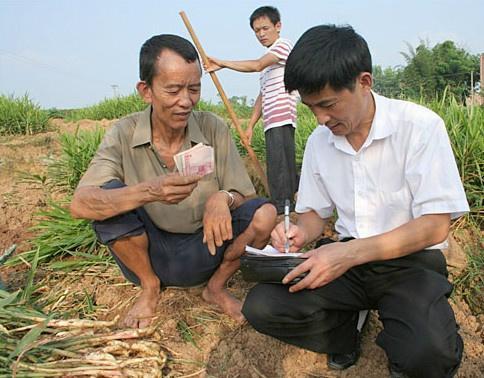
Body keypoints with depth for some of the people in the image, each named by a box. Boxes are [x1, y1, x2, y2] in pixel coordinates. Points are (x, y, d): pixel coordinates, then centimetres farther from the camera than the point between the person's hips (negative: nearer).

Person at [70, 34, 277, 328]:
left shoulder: (214, 128, -10)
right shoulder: (124, 135, -13)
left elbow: (246, 196, -7)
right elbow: (80, 204, -25)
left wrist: (224, 198, -33)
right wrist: (149, 191, -44)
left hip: (203, 250, 1)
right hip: (149, 254, 0)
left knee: (265, 213, -22)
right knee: (110, 195, -26)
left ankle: (217, 287, 5)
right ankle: (150, 287, -1)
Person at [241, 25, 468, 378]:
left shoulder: (420, 126, -13)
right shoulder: (319, 141, 4)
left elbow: (436, 225, -15)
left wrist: (352, 252, -26)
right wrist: (301, 232, -11)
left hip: (409, 260, -4)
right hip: (346, 258, 4)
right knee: (260, 306, -19)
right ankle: (348, 325, 6)